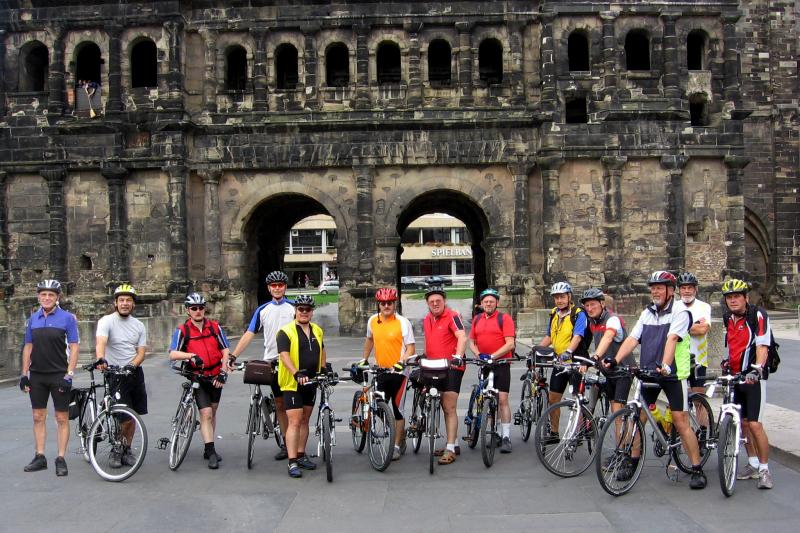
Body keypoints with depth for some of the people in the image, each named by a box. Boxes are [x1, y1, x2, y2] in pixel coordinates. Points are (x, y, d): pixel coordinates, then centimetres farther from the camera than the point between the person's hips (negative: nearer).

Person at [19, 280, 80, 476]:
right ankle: (40, 457, 17)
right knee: (38, 417, 9)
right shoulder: (33, 319, 8)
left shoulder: (67, 318, -5)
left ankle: (61, 459, 6)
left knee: (62, 418, 0)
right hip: (37, 376, 4)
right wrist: (24, 374, 8)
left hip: (59, 376, -4)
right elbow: (28, 347, 12)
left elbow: (74, 347, -8)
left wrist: (69, 375, -14)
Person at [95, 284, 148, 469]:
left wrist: (131, 365, -20)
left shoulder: (139, 326, 6)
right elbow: (100, 342, -27)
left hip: (135, 372, 5)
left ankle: (126, 450, 23)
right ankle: (115, 450, 10)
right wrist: (100, 358, -47)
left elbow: (141, 353, 1)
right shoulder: (106, 321, -8)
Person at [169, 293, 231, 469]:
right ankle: (211, 452, -8)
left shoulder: (214, 327, 0)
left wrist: (223, 371, -7)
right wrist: (191, 355, -33)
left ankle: (209, 450, 25)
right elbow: (172, 354, -16)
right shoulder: (182, 330, -7)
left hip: (216, 376, 3)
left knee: (212, 413, 13)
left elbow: (225, 350, 2)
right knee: (206, 413, -12)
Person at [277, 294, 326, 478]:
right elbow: (284, 355, -20)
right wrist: (297, 374, -32)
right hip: (292, 384, -6)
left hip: (311, 383, 6)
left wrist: (323, 369, 18)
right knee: (294, 422, -10)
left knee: (305, 420, 14)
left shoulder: (317, 330, 10)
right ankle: (292, 463, -8)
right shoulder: (286, 331, -11)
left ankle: (301, 456, 25)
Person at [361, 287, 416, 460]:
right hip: (381, 370, 5)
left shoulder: (403, 322, -10)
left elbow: (411, 348, -10)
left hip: (398, 371, -5)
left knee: (397, 407, -1)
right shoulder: (373, 321, 5)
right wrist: (364, 358, 20)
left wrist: (401, 362, -24)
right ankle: (401, 433, 28)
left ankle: (397, 446, 11)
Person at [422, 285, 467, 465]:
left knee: (449, 408, -9)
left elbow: (462, 337, -25)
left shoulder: (452, 316, -11)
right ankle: (452, 445, 25)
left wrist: (458, 356, -39)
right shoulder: (427, 320, 13)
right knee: (446, 408, 15)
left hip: (452, 367, -8)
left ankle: (450, 450, -7)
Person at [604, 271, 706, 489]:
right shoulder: (647, 313, 10)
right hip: (647, 372, 5)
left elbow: (672, 339, -24)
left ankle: (697, 469, 6)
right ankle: (633, 462, 20)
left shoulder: (680, 313, -8)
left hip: (672, 374, -5)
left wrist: (665, 366, -38)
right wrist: (615, 360, -15)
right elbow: (632, 339, 0)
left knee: (681, 422, -5)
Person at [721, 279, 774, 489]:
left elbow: (762, 346, -22)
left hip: (754, 377, -6)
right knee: (743, 422, 10)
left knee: (754, 424, -11)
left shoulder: (758, 316, -11)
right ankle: (753, 464, 22)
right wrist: (725, 365, 21)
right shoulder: (728, 319, 9)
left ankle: (764, 469, 1)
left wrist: (757, 368, -34)